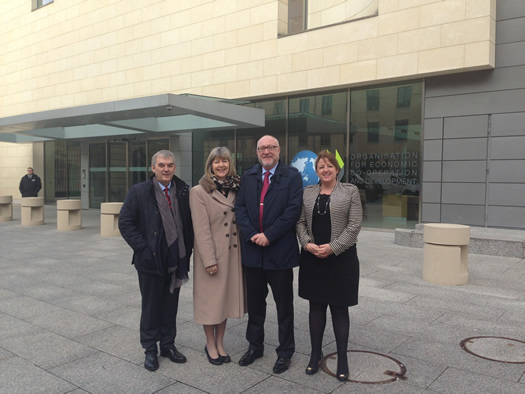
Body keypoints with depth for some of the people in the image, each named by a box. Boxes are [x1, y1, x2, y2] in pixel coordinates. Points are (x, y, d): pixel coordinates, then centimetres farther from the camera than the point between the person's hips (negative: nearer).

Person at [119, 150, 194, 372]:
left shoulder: (184, 192, 1)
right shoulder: (139, 192, -7)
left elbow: (190, 222, 8)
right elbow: (125, 223, -8)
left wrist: (187, 249, 0)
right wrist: (143, 249, -14)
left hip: (176, 260, 3)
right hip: (151, 260, -3)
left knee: (170, 305, 15)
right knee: (151, 306, 10)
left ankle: (168, 345, 31)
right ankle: (150, 349, 26)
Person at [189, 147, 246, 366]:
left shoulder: (237, 189, 7)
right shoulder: (199, 192, -9)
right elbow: (201, 229, -13)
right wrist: (209, 260, -16)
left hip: (233, 252, 5)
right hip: (211, 254, -5)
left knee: (226, 297, 13)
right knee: (210, 299, 7)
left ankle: (220, 343, 29)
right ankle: (210, 345, 24)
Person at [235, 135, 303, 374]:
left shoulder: (292, 176, -3)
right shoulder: (248, 177, 9)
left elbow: (293, 210, -12)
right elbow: (240, 208, 3)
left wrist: (268, 235, -16)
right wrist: (252, 235, -11)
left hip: (280, 251, -4)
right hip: (252, 249, 4)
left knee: (284, 305, 8)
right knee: (254, 302, 16)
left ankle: (285, 351, 24)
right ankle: (255, 346, 33)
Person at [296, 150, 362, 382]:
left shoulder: (350, 191, -1)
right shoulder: (307, 193, 8)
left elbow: (354, 226, -8)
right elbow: (300, 222, 6)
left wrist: (332, 247, -16)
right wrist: (307, 244, -11)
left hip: (341, 258, -3)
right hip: (312, 258, 3)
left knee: (339, 309, 5)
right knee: (316, 307, 10)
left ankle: (342, 358, 18)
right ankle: (315, 353, 23)